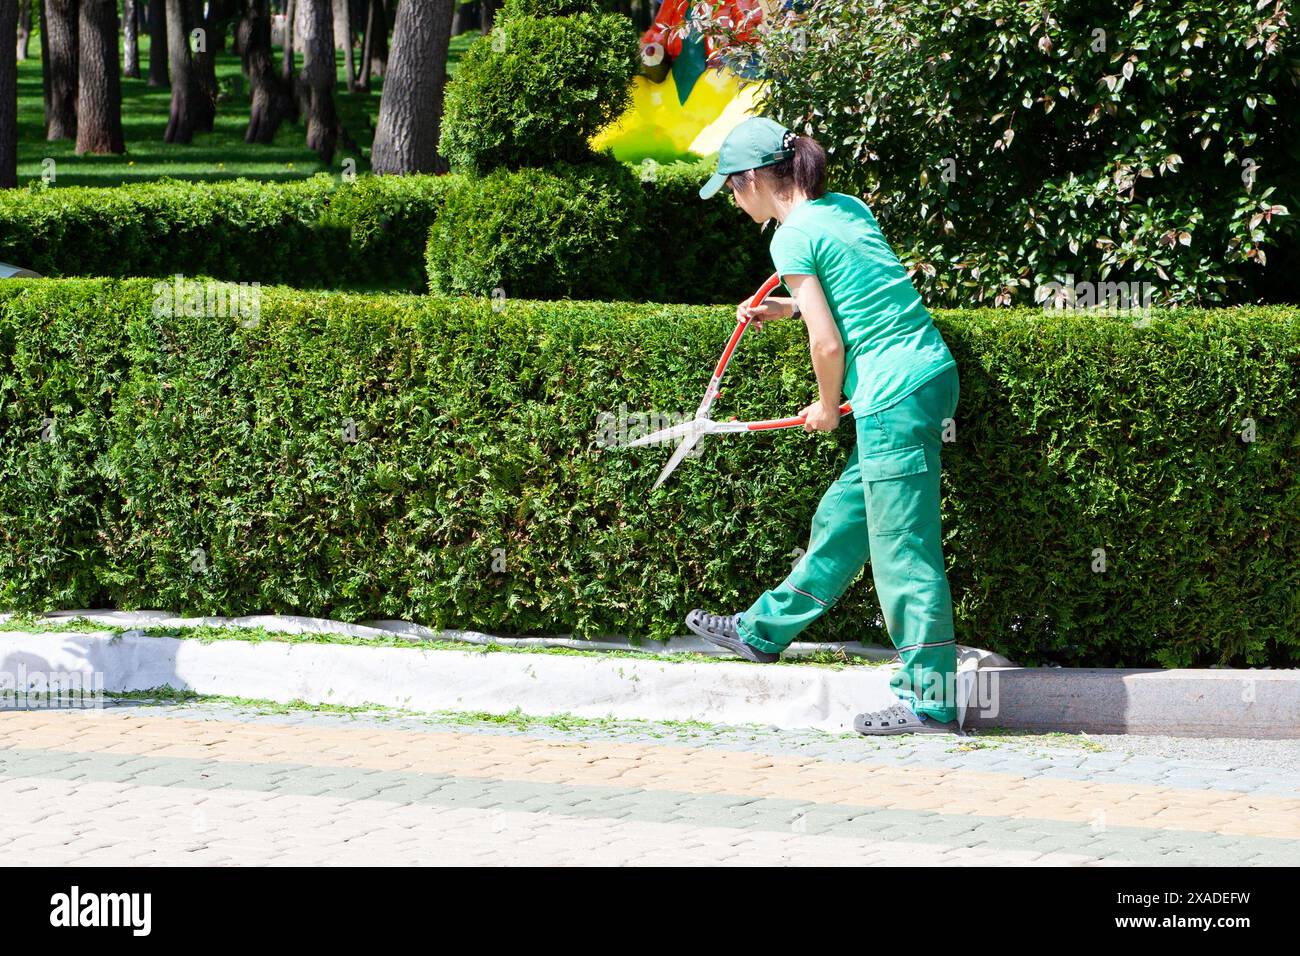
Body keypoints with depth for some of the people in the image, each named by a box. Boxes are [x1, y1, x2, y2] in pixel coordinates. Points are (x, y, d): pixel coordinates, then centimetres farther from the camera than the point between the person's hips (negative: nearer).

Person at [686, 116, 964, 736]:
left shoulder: (793, 236, -10)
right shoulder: (847, 208, 14)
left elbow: (829, 343, -13)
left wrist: (827, 407, 4)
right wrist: (789, 308, 25)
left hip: (894, 395, -9)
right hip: (930, 375, 9)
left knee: (903, 552, -3)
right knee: (842, 518, 21)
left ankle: (930, 701, 0)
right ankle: (763, 632, 35)